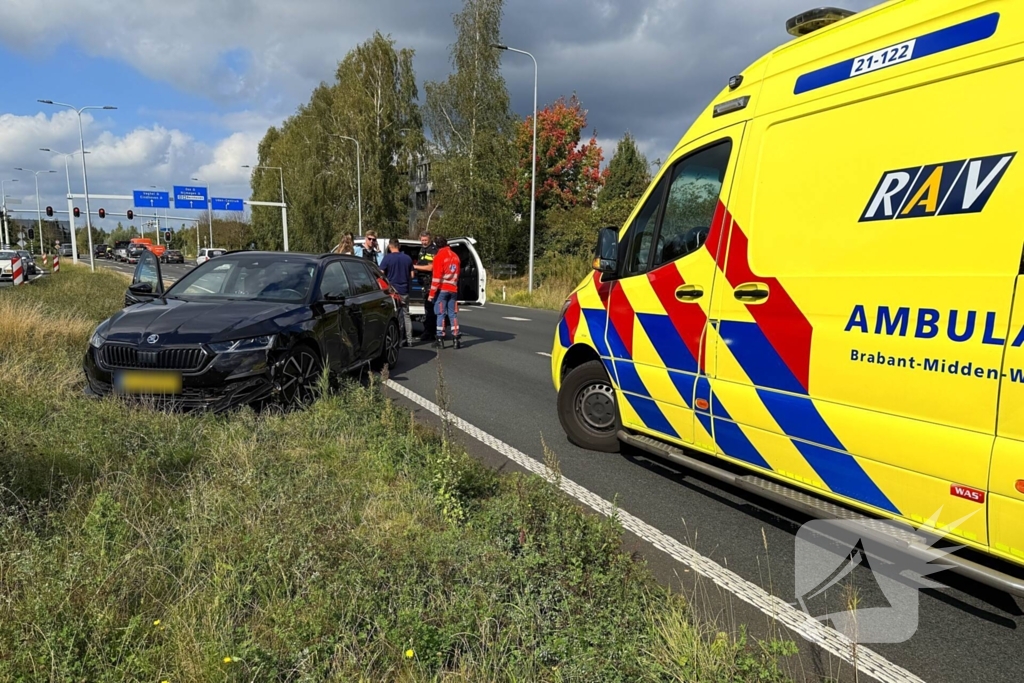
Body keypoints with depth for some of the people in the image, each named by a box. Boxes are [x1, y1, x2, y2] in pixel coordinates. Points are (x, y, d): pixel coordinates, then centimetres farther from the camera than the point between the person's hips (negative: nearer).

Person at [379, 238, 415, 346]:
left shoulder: (387, 258, -9)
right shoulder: (407, 258, 3)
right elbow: (412, 275, 8)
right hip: (404, 291, 4)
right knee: (406, 315, 11)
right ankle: (409, 340, 11)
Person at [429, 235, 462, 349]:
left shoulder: (439, 257, -9)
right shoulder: (455, 256, 11)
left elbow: (437, 276, -13)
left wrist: (432, 293, -9)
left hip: (442, 289, -5)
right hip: (453, 289, 5)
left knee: (441, 314, -1)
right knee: (452, 313, 9)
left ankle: (440, 339, -1)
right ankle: (457, 339, 6)